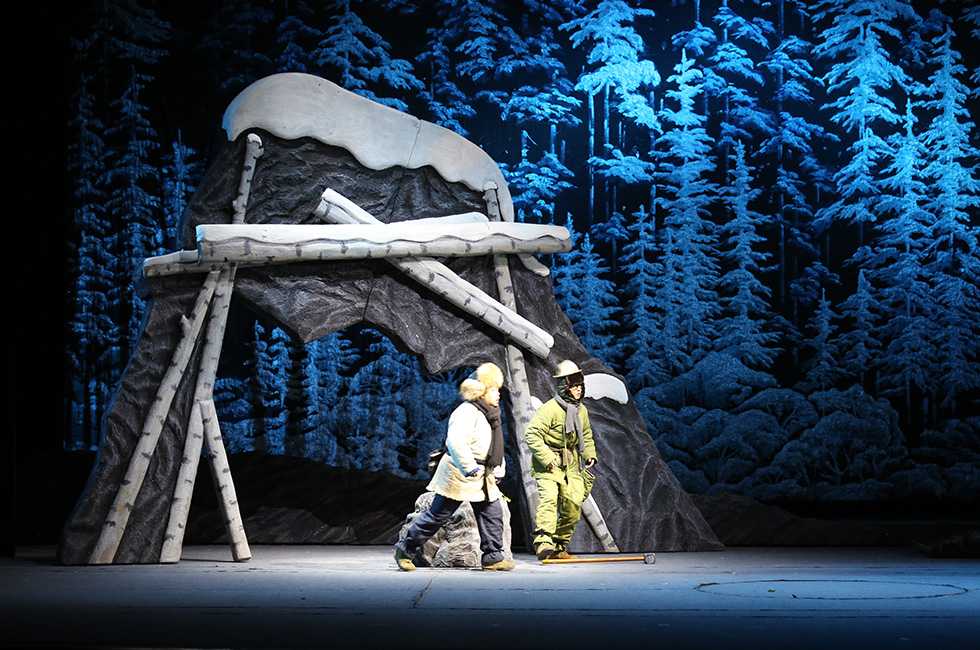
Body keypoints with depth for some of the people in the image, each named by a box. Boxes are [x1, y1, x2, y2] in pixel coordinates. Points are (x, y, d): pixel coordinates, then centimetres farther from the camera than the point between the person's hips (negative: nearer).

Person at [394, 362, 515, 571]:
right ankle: (405, 550, 8)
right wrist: (470, 467, -34)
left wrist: (499, 467, 14)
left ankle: (493, 557, 9)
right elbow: (455, 442, -32)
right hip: (460, 475, -9)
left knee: (493, 513, 2)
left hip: (483, 477, 9)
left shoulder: (490, 413, 13)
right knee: (437, 515, -3)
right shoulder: (467, 412, -18)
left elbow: (495, 445, 25)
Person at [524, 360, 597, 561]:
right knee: (549, 499, -24)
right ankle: (543, 542, -33)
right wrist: (547, 459, -23)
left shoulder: (582, 410, 8)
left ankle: (560, 546, 17)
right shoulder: (550, 409, -17)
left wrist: (590, 455, 12)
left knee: (573, 504, 2)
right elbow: (531, 434, -21)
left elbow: (586, 435, 26)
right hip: (548, 463, -7)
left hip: (570, 465, 7)